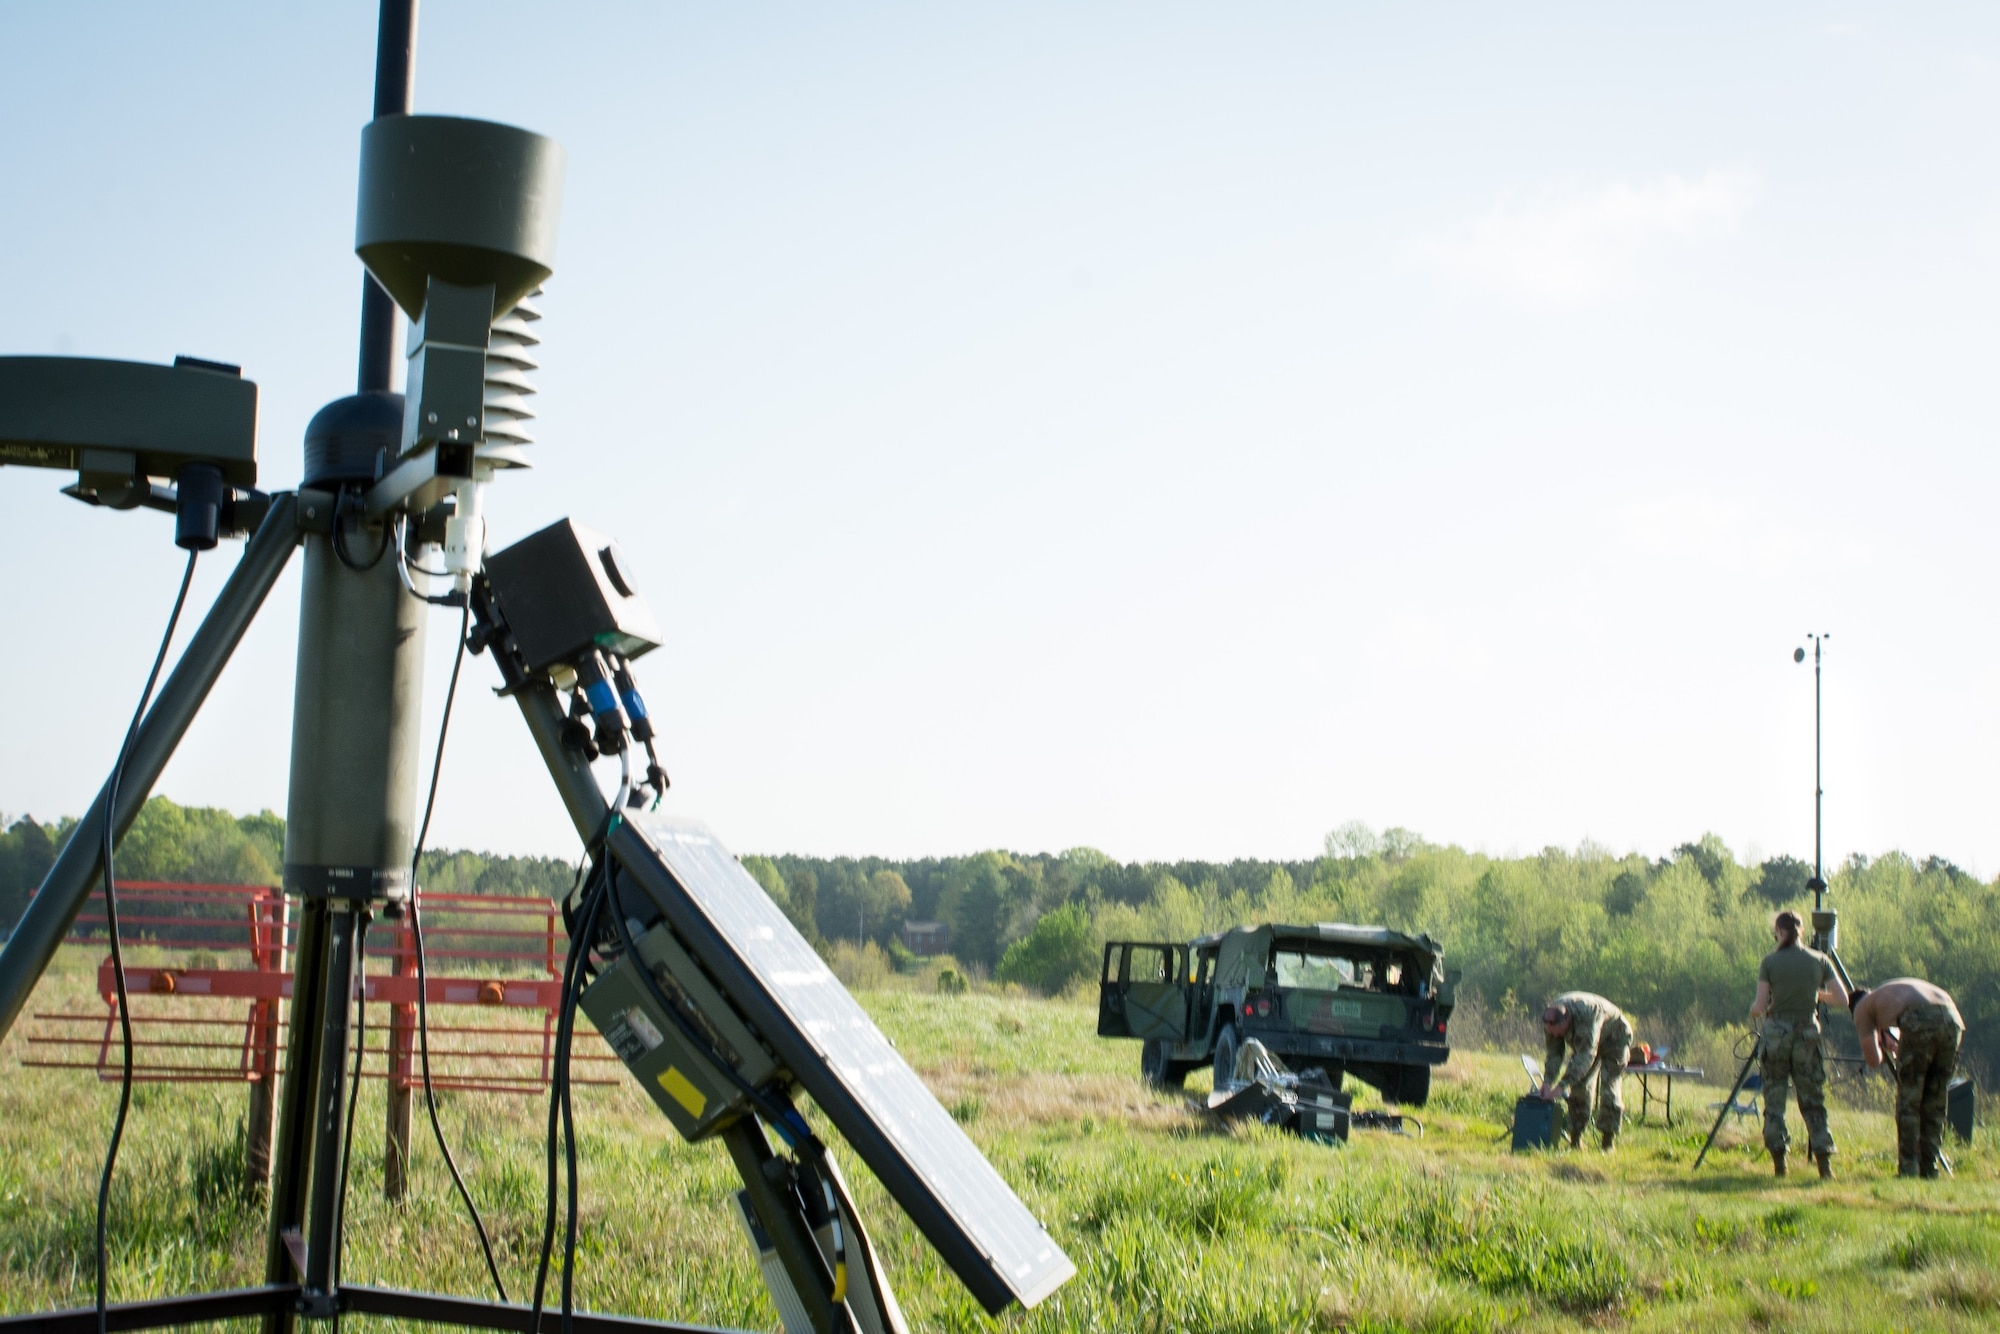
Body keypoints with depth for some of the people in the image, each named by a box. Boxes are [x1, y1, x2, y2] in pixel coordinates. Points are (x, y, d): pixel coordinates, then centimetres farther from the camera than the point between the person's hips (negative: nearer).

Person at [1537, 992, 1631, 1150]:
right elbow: (1554, 1053, -15)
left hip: (1614, 1039, -6)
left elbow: (1586, 1054, -47)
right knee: (1579, 1087, -5)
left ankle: (1609, 1142, -7)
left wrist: (1561, 1085, -51)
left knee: (1608, 1089, -14)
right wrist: (1548, 1081, -30)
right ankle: (1576, 1141, 0)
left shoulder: (1587, 1014, -44)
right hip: (1585, 1042, 6)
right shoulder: (1551, 1020, -24)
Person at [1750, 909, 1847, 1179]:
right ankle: (1824, 1161, -1)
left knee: (1774, 1100, 6)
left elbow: (1760, 1006, -7)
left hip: (1777, 1034, -2)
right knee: (1813, 1101, 8)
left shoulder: (1770, 962, -4)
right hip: (1808, 1034, 2)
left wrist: (1755, 1011, 16)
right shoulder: (1819, 960, 2)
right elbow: (1842, 999, 1)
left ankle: (1779, 1162, 2)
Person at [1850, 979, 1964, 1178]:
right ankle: (1930, 1169, 17)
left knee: (1908, 1101, 8)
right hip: (1952, 1020, 5)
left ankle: (1908, 1169, 6)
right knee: (1934, 1102, 16)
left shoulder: (1862, 1007, 25)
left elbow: (1873, 1061, 18)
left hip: (1919, 1023, -5)